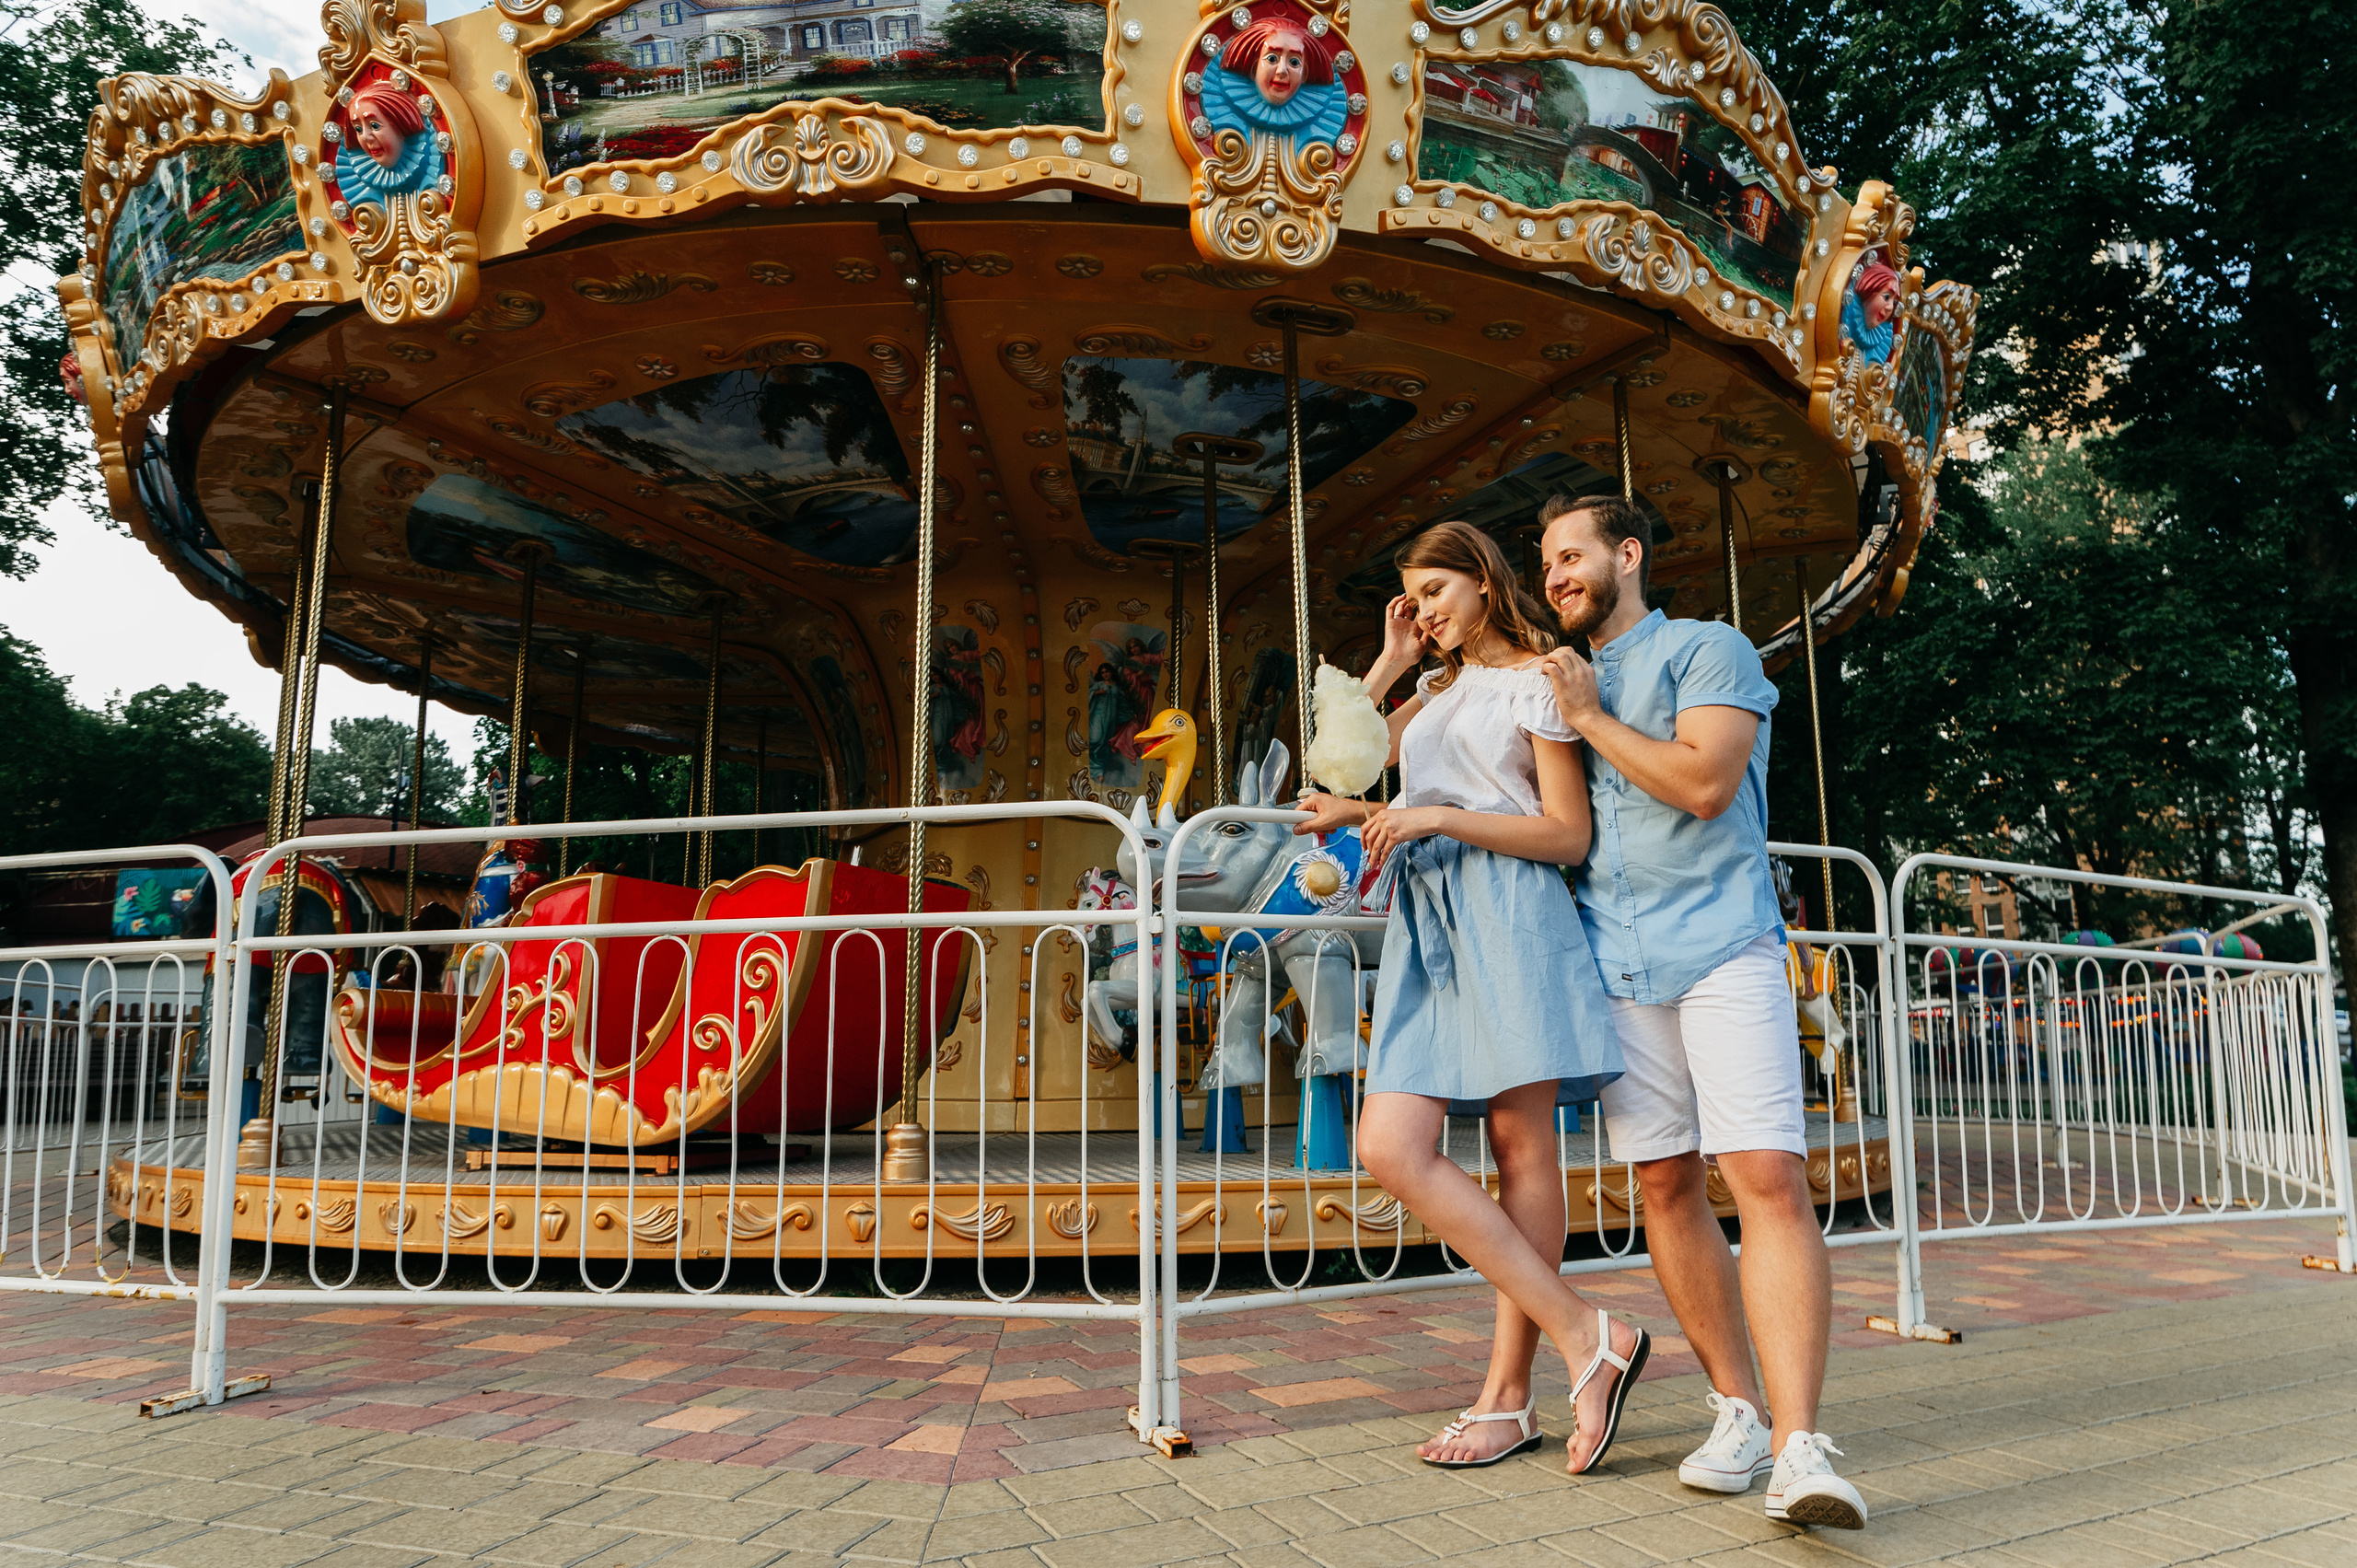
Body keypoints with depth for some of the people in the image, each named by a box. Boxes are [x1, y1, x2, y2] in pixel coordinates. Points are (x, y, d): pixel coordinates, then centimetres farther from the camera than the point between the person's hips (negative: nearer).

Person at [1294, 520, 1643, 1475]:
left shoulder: (1537, 680, 5)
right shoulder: (1437, 693, 27)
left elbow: (1569, 837, -3)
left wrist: (1437, 816, -12)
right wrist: (1390, 662, 21)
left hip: (1507, 912, -6)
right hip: (1425, 921, 7)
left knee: (1521, 1144, -7)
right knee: (1389, 1148, -9)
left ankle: (1509, 1396, -1)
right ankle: (1586, 1339, -7)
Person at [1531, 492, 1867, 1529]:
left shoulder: (1708, 649, 3)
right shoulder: (1558, 683, 22)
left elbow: (1704, 782, -12)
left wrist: (1591, 716, -2)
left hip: (1721, 946, -6)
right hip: (1616, 963, 6)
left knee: (1769, 1178, -15)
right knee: (1665, 1186, 4)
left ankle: (1799, 1451, -18)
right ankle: (1738, 1412, 14)